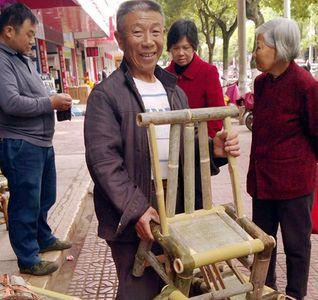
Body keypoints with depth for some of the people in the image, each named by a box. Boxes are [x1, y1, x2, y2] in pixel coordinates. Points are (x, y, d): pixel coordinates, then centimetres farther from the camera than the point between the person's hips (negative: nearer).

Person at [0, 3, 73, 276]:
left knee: (45, 198, 21)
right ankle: (27, 259, 18)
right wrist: (51, 102, -17)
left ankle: (44, 239, 41)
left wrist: (58, 100, 5)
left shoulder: (24, 59, 16)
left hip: (42, 142, 10)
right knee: (26, 205, 3)